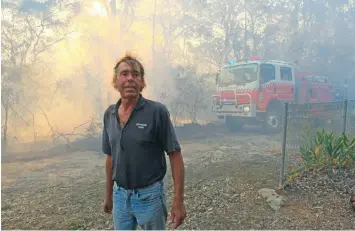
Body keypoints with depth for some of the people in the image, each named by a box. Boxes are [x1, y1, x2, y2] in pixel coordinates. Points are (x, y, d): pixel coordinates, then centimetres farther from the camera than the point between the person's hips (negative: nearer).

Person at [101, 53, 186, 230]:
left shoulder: (157, 111, -15)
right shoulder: (109, 114, 1)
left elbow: (175, 156, -13)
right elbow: (110, 157, 11)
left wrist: (178, 200, -15)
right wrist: (108, 194, 15)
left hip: (149, 195, -4)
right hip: (120, 195, 5)